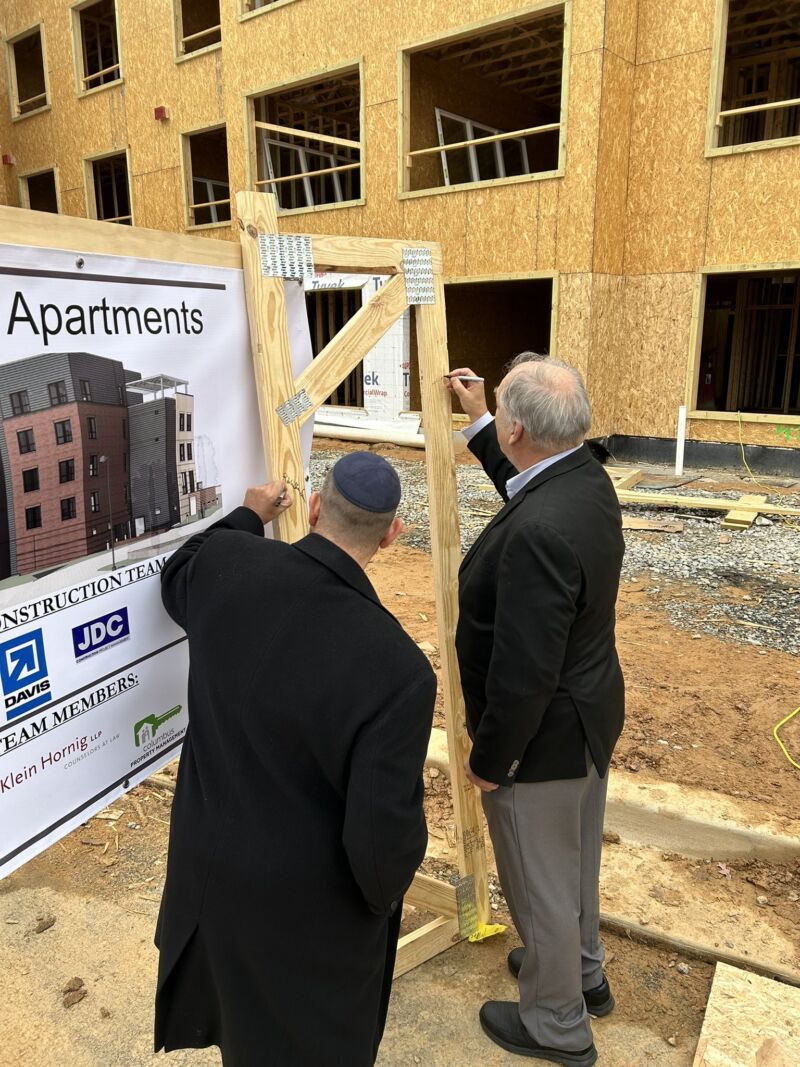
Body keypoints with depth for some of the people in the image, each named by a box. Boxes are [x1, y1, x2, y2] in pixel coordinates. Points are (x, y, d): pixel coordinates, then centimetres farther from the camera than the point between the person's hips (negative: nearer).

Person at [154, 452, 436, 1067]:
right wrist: (384, 894, -5)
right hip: (309, 899, -5)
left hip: (209, 854, 6)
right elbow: (384, 831, -27)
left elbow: (177, 580, 7)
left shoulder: (227, 565, -20)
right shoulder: (396, 668, -35)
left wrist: (248, 518, 18)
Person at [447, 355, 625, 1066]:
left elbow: (524, 675, -31)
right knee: (576, 861, 30)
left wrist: (489, 760, -16)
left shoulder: (538, 533, -36)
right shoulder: (587, 478, -7)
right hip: (590, 714, 9)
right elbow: (523, 479, 18)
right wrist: (477, 420, 18)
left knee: (541, 881, 16)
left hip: (542, 740, -9)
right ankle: (582, 970, 55)